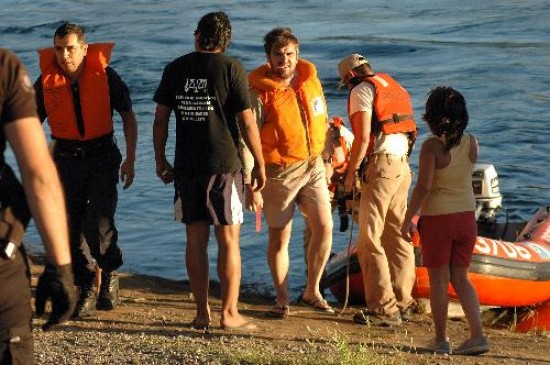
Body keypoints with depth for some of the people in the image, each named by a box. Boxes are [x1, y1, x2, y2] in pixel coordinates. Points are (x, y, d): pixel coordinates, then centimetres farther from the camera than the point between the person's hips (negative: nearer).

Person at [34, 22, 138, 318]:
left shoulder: (105, 76, -9)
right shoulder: (46, 82, -5)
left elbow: (128, 117, 1)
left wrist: (130, 160, -4)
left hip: (102, 157, -2)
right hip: (66, 158, 2)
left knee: (99, 222, -13)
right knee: (72, 227, 0)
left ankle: (109, 274, 14)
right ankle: (86, 293, 11)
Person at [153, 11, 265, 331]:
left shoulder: (175, 69, 5)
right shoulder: (231, 68, -5)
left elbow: (161, 118, 6)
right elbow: (247, 121, -7)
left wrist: (160, 160, 17)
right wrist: (260, 164, 1)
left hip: (187, 166, 3)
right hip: (224, 165, -3)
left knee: (196, 239, 7)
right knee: (229, 240, 2)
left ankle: (202, 313, 10)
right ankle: (230, 313, 2)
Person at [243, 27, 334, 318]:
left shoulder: (311, 79, 3)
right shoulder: (259, 92, -14)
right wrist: (251, 187, -17)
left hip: (312, 165, 4)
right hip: (279, 171, -4)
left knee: (324, 228, -2)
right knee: (279, 237, 4)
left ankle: (312, 292, 16)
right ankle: (282, 300, 18)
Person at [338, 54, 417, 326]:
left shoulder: (361, 90, -3)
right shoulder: (393, 87, 20)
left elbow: (363, 137, -13)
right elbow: (408, 131, 17)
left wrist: (351, 173, -5)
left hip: (381, 164, -9)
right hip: (403, 164, 9)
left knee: (369, 239, -7)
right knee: (397, 236, 14)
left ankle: (384, 307, -10)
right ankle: (403, 301, 17)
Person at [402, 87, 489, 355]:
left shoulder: (432, 146, -15)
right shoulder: (471, 143, 0)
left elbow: (424, 187, -19)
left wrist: (408, 218, -9)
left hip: (437, 217, -5)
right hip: (467, 215, 5)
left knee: (438, 280, 6)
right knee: (460, 278, 13)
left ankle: (441, 340, 11)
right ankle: (478, 335, 2)